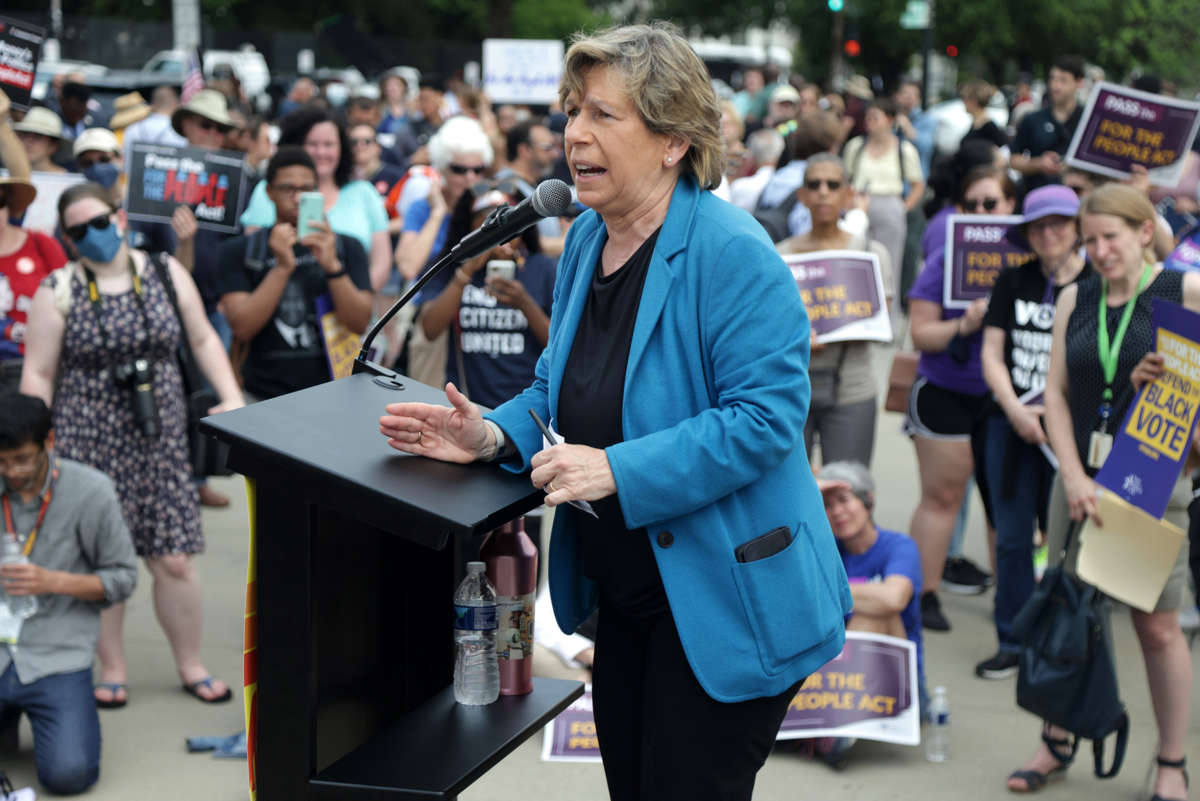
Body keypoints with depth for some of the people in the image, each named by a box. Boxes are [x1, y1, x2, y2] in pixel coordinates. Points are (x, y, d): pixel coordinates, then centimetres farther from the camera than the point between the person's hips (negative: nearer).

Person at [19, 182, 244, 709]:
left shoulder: (166, 274, 4)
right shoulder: (58, 291, -2)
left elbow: (202, 339, 12)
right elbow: (37, 375, -1)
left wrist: (232, 397, 0)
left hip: (159, 438, 2)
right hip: (88, 442, -1)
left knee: (174, 561, 2)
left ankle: (191, 667, 19)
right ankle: (111, 670, 19)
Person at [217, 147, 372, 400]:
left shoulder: (346, 247, 11)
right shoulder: (238, 251, 8)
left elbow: (360, 323, -1)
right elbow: (242, 328, -5)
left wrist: (332, 266, -15)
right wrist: (283, 267, -14)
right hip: (264, 396, -1)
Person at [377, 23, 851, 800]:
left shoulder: (730, 252, -21)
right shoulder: (587, 238, 6)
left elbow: (764, 414, -26)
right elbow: (562, 387, 17)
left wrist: (616, 470, -29)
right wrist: (493, 435, -3)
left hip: (722, 605, -8)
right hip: (626, 592, 9)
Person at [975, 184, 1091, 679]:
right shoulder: (1013, 282, 6)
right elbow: (991, 352, 5)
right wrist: (1015, 410, -8)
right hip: (1011, 424, 3)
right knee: (1012, 537, 7)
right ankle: (1013, 640, 17)